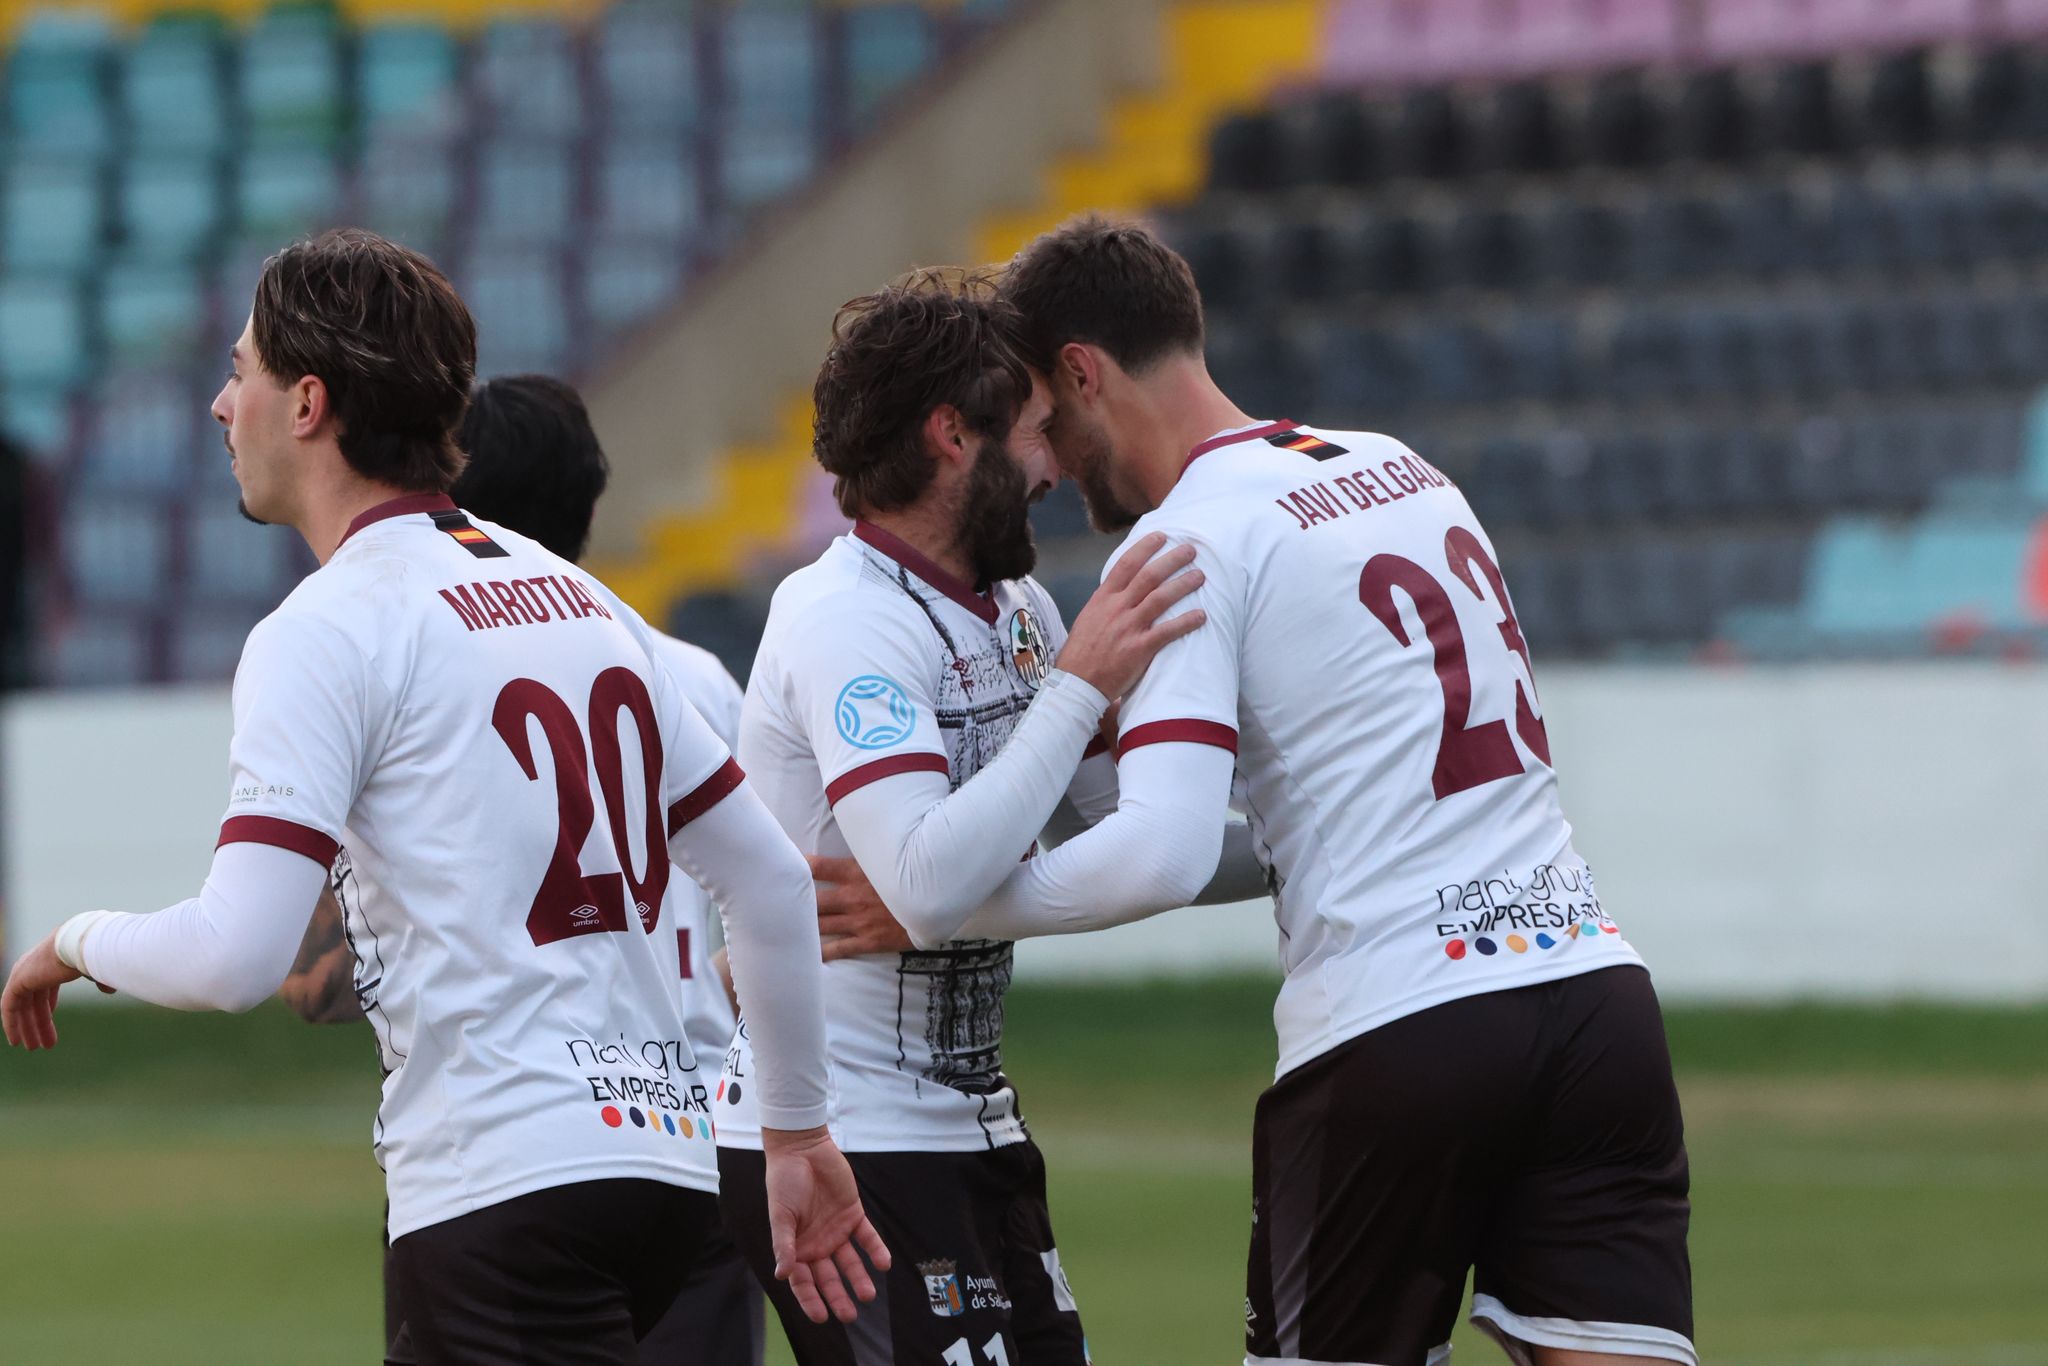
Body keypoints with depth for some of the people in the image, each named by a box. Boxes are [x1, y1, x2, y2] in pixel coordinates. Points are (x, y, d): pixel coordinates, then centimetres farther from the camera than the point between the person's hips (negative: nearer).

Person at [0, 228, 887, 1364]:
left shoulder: (327, 630, -7)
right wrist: (798, 1133, 28)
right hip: (662, 1162, 8)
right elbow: (772, 881, 20)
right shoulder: (584, 599, 17)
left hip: (504, 1195, -8)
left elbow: (233, 959, -16)